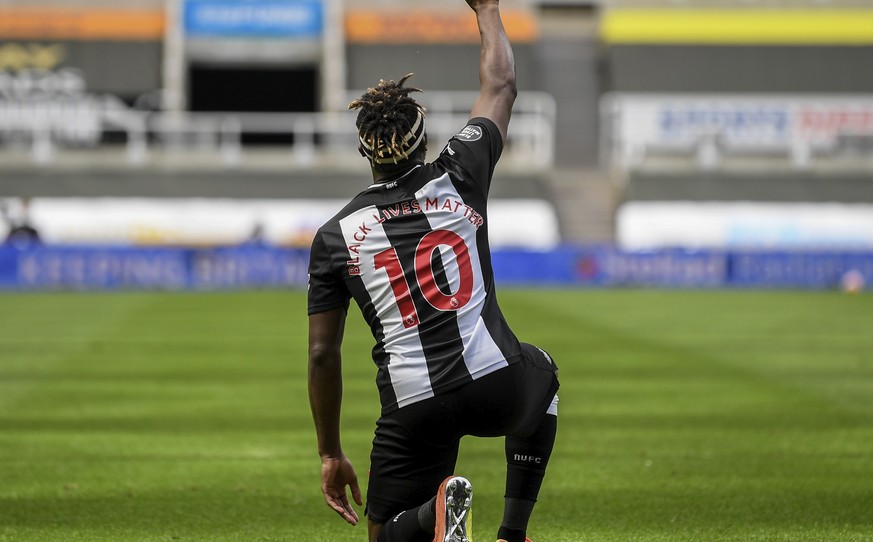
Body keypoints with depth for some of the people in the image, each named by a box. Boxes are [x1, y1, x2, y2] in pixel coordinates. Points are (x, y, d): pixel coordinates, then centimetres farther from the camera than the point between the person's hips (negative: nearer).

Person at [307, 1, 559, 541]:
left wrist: (331, 455, 13)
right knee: (541, 371, 38)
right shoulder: (458, 179, 4)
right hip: (498, 387, 1)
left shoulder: (335, 236, 5)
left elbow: (323, 354, 4)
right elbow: (501, 85, 20)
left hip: (413, 408, -1)